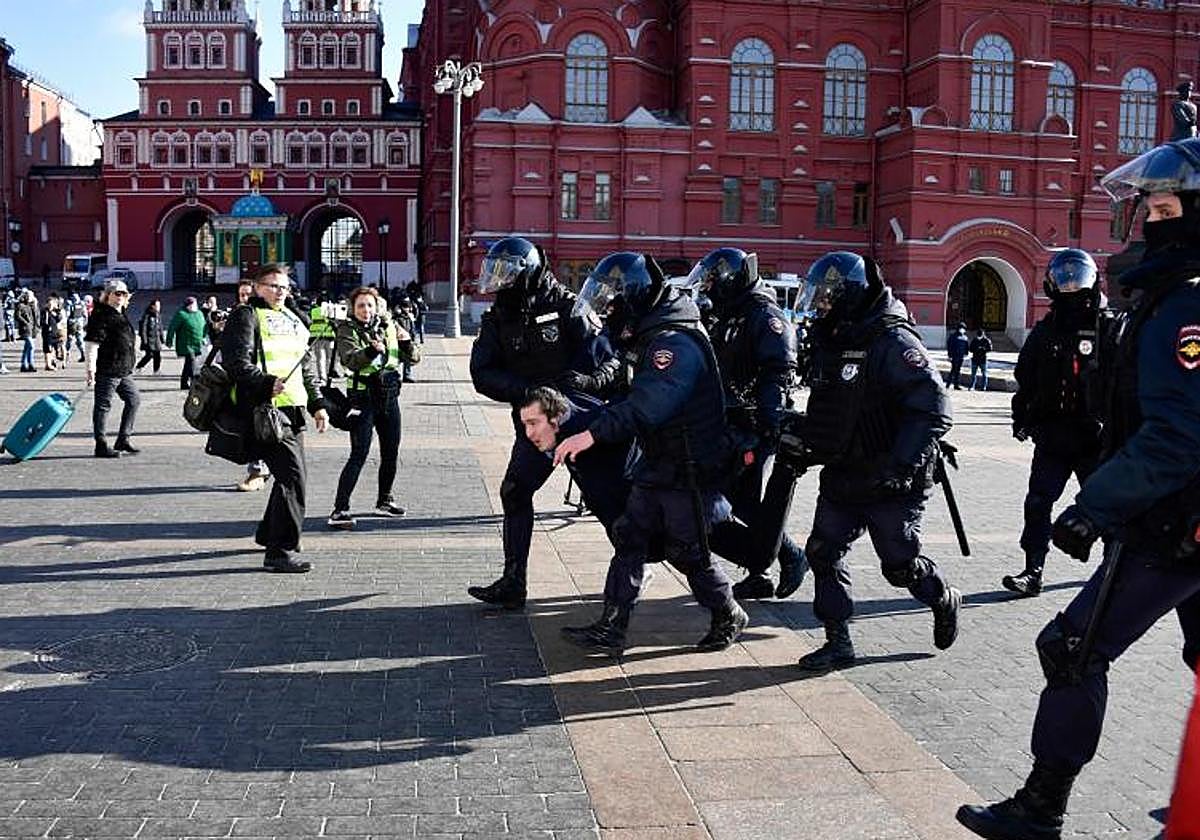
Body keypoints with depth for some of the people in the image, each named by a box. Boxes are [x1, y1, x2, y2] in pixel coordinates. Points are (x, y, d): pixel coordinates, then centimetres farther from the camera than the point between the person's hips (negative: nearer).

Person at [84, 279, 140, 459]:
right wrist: (91, 369, -24)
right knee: (103, 405, -2)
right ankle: (101, 446, 3)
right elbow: (92, 342, -19)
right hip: (107, 369, -10)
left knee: (134, 399, 13)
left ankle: (123, 440, 20)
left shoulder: (122, 313, 17)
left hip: (123, 370, 10)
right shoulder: (101, 314, -12)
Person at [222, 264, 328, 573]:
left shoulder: (292, 319, 23)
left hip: (293, 409, 9)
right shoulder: (246, 316, -3)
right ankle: (280, 551, -13)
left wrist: (317, 403, 21)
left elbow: (307, 366, 28)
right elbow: (236, 362, -15)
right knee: (293, 477, -17)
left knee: (294, 476, 16)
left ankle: (268, 534, 36)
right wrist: (268, 383, -27)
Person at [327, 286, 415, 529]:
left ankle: (384, 500, 32)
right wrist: (372, 350, -39)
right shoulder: (347, 329, -5)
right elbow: (349, 360, -22)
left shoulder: (388, 326, 9)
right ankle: (340, 510, -12)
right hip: (363, 397, -6)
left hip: (389, 397, 6)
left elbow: (410, 358, 9)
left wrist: (406, 342, -12)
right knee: (359, 454, -13)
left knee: (391, 452, 14)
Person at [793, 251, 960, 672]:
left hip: (891, 483, -8)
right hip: (842, 476, 8)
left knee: (901, 565, 5)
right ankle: (838, 643, 14)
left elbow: (933, 408, -25)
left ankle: (945, 600, 37)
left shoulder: (893, 341, -19)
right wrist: (807, 438, 13)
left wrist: (900, 464, -31)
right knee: (824, 552, 4)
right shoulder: (830, 339, 8)